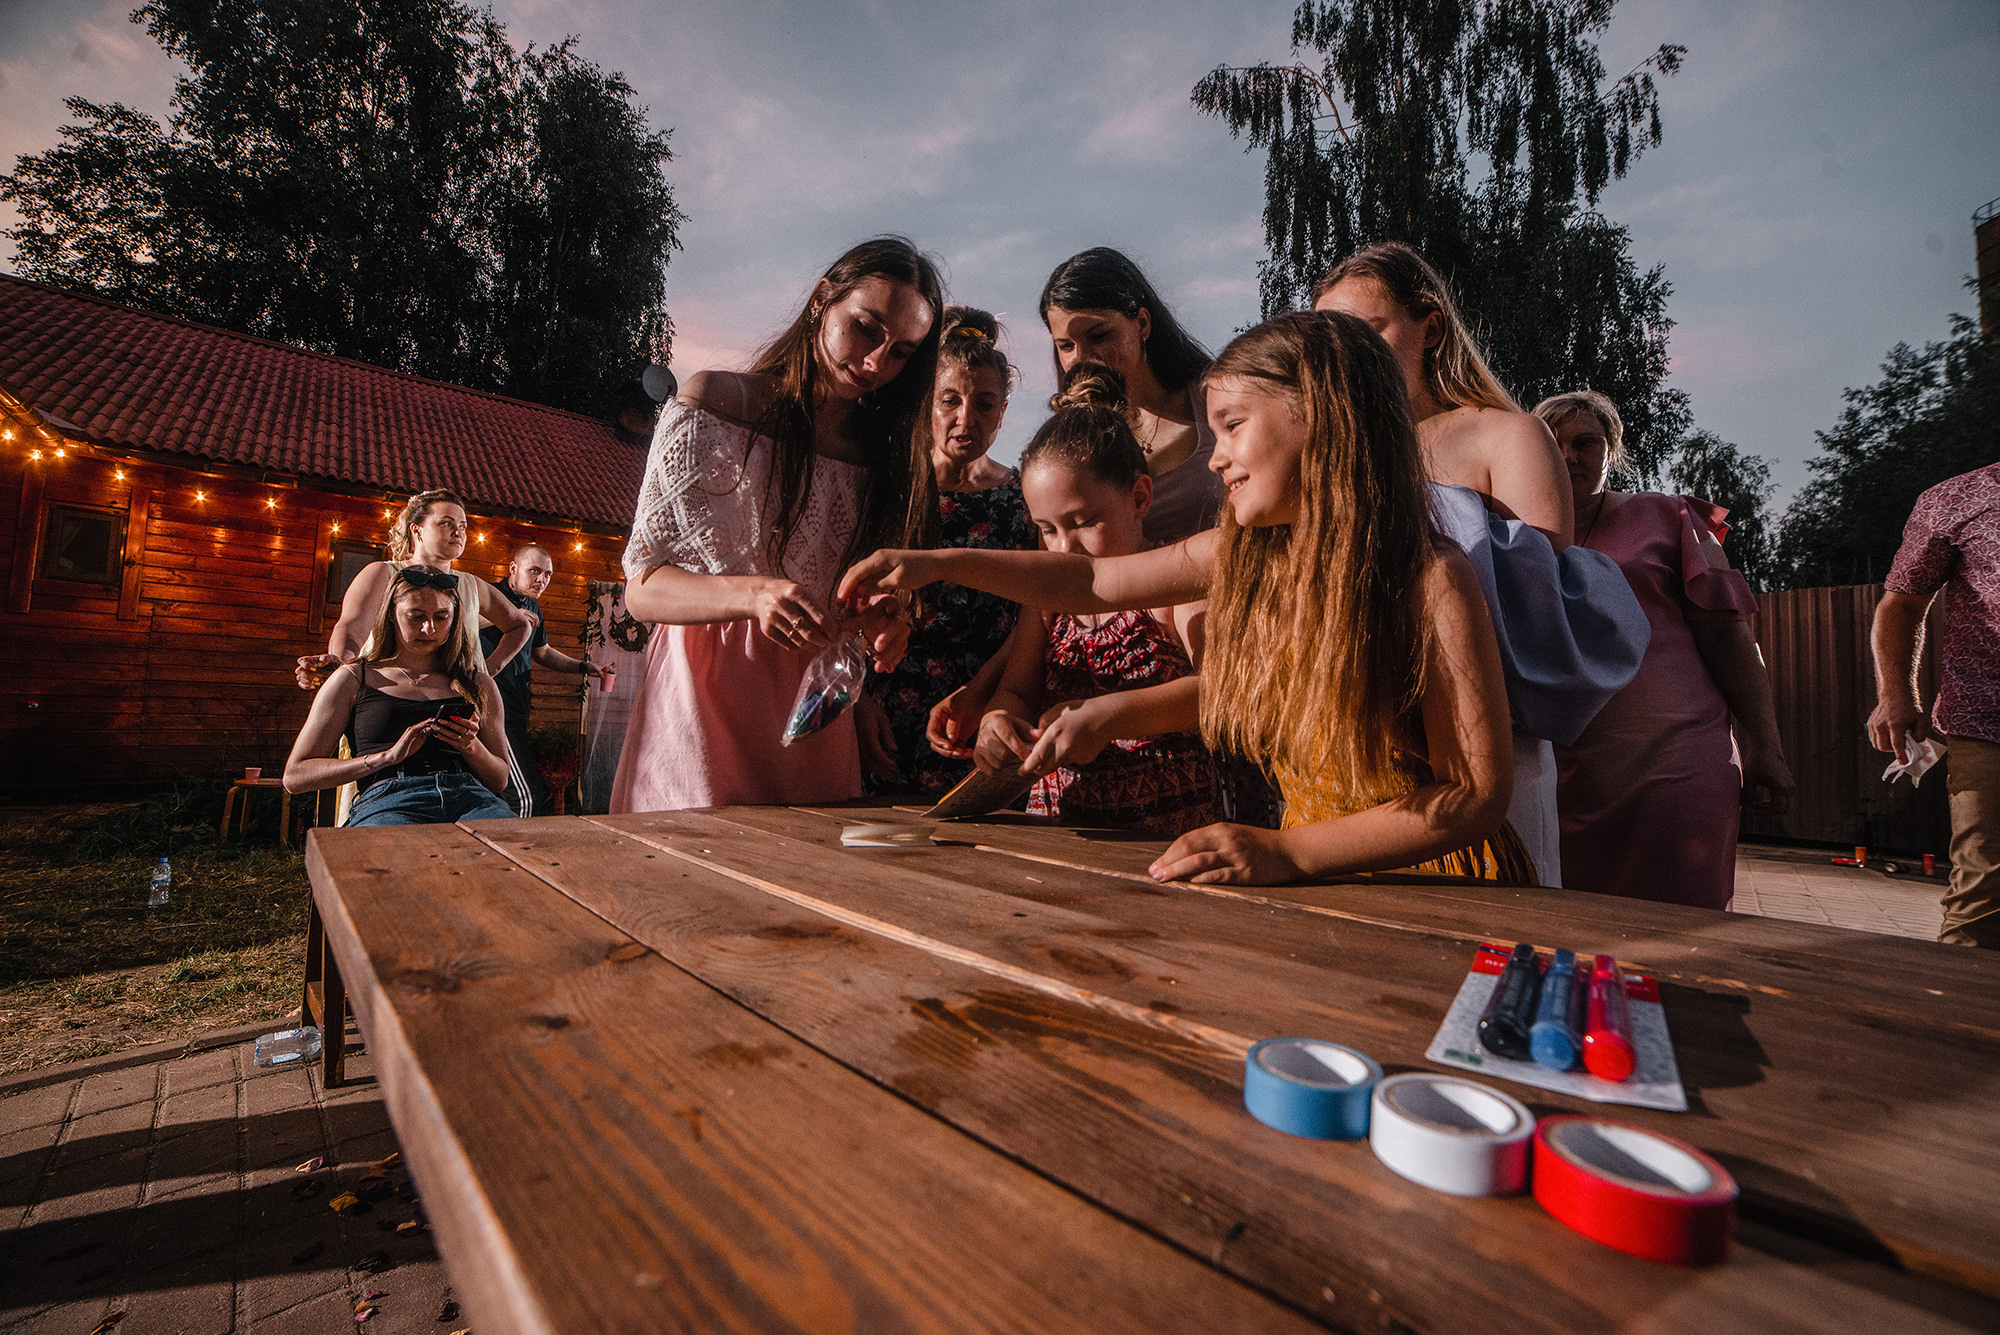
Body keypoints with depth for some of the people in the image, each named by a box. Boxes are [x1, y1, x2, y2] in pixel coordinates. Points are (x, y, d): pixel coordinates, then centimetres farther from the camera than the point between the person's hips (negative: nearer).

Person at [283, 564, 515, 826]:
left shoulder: (478, 685, 24)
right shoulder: (353, 679, 18)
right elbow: (294, 777, 11)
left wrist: (471, 747, 2)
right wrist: (390, 756, -3)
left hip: (471, 796, 1)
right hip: (386, 800, -1)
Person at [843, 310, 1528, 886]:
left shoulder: (1430, 578, -16)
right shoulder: (1242, 553, 0)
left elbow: (1478, 793, -17)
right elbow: (1094, 581, 9)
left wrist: (1286, 851, -27)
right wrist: (937, 563, 3)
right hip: (1315, 881, 4)